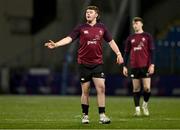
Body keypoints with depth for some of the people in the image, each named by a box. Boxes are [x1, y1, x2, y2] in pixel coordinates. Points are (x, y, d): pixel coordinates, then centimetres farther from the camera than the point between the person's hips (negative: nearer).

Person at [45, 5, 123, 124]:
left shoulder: (102, 27, 6)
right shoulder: (81, 28, 0)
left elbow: (111, 41, 14)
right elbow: (69, 38, -9)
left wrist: (118, 54, 7)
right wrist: (55, 44, -22)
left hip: (97, 64, 1)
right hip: (84, 64, -1)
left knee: (101, 88, -10)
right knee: (85, 91, 4)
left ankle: (102, 116, -6)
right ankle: (85, 116, 16)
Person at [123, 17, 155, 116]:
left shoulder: (147, 36, 4)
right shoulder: (130, 38, 11)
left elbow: (152, 51, 2)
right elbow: (126, 53, 13)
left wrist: (152, 64, -7)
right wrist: (124, 66, 6)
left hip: (145, 67, -2)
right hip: (134, 67, 2)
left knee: (147, 88, -7)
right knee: (136, 89, 2)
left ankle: (145, 104, 18)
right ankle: (137, 108, 7)